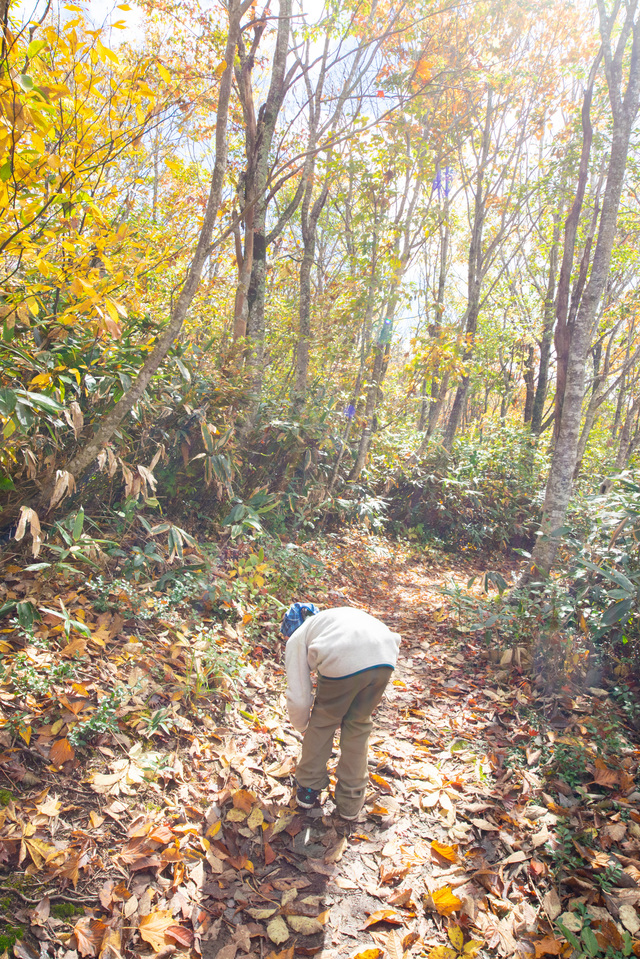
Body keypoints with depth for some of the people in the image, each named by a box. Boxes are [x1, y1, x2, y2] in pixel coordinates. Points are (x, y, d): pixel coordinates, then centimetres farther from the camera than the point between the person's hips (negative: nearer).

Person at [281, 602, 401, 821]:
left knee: (323, 720, 22)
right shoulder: (336, 616, 41)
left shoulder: (297, 639, 26)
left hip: (344, 663, -5)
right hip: (385, 659, 5)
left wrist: (302, 727, 42)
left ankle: (308, 789, 37)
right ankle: (351, 802, 35)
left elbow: (298, 697, 21)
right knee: (359, 723, 25)